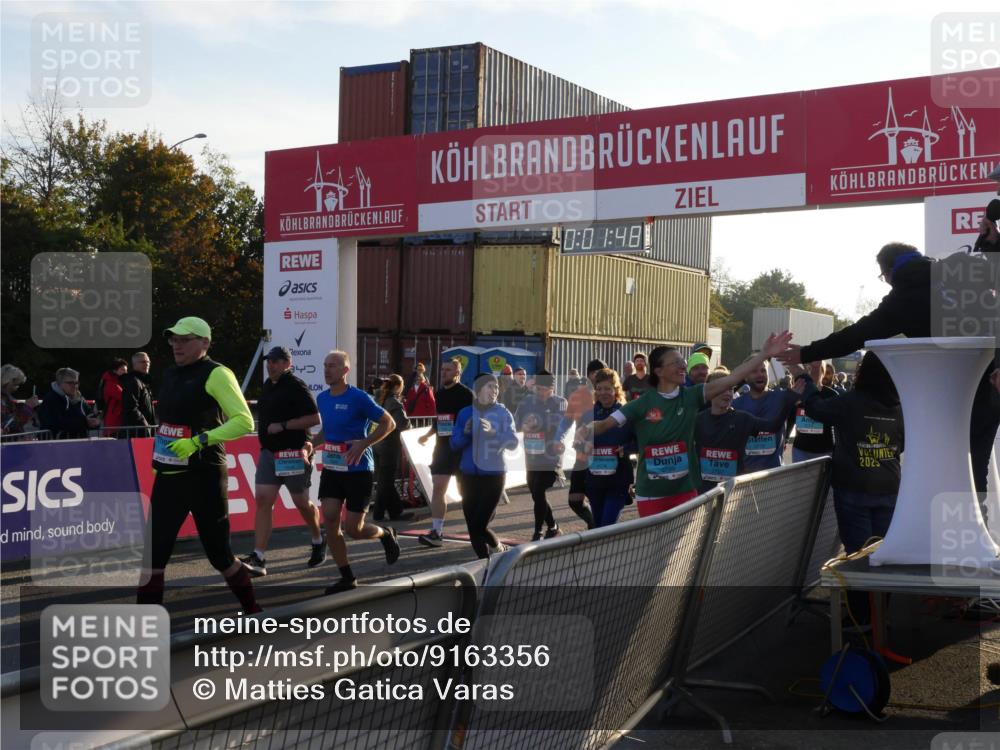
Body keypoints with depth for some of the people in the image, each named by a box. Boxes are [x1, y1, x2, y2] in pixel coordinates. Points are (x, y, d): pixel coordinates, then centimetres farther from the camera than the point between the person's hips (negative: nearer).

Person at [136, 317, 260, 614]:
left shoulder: (216, 374, -10)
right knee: (153, 551, 2)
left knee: (218, 552, 3)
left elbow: (244, 421, -18)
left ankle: (252, 610, 23)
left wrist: (198, 442, -25)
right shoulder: (171, 375, 14)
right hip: (168, 475, 7)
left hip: (204, 477, -7)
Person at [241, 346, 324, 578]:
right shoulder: (268, 385, 13)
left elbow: (314, 419, -18)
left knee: (302, 503, 7)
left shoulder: (296, 387, -12)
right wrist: (265, 432, 15)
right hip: (269, 452, 7)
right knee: (262, 501, -5)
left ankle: (318, 542, 34)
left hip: (293, 454, -7)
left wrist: (283, 426, -20)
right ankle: (258, 559, -8)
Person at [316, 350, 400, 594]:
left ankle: (386, 534, 31)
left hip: (358, 471, -6)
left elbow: (389, 423, -10)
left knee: (354, 529, -3)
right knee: (330, 521, -5)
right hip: (331, 470, 6)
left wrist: (363, 444, -20)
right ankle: (347, 578, 8)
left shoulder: (359, 398, -14)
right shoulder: (322, 399, 6)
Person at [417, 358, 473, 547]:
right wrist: (427, 435, 13)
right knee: (438, 488, 0)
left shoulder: (465, 394, -9)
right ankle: (436, 532, 2)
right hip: (442, 445, 6)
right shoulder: (440, 394, 12)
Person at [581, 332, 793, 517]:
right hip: (650, 493, -2)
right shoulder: (642, 403, -6)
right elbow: (605, 424, -8)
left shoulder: (691, 396, -2)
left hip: (685, 490, 2)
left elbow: (732, 378, -9)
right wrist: (585, 431, -29)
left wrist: (764, 354, -17)